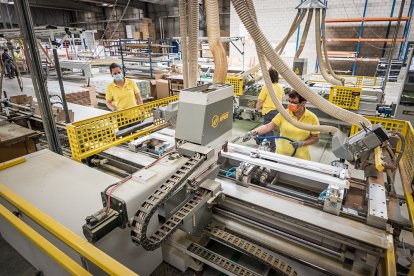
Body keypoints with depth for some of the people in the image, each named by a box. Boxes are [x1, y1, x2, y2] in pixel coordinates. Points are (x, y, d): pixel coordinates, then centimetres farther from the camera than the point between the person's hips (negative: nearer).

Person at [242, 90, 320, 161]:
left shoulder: (312, 118, -8)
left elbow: (315, 138, 1)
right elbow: (268, 126, -11)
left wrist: (302, 143, -16)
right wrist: (253, 133, -26)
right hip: (282, 154, 1)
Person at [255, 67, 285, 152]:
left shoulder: (266, 87, -18)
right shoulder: (280, 87, 1)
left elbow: (260, 101, -12)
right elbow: (281, 99, 13)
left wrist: (257, 108, 5)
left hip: (269, 111, -7)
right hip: (278, 109, 7)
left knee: (269, 129, 5)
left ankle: (272, 148, 13)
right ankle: (260, 139, 45)